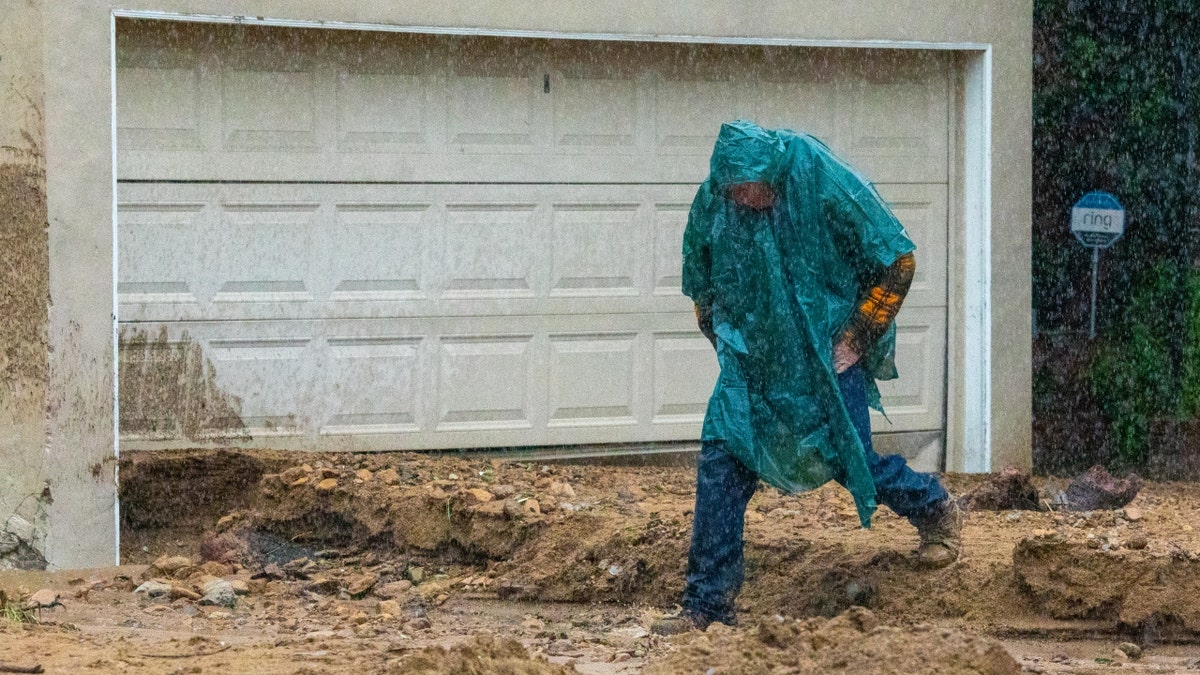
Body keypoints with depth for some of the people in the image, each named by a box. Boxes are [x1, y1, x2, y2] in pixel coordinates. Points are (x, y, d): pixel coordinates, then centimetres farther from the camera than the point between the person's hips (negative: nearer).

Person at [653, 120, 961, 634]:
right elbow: (701, 285, 10)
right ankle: (707, 602, -3)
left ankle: (936, 511, 29)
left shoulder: (826, 187, -21)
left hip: (829, 351, -3)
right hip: (753, 355, 3)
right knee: (720, 457, -8)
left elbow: (898, 259, -11)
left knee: (847, 456, -3)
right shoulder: (713, 201, -10)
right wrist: (729, 347, 5)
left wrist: (855, 339, -11)